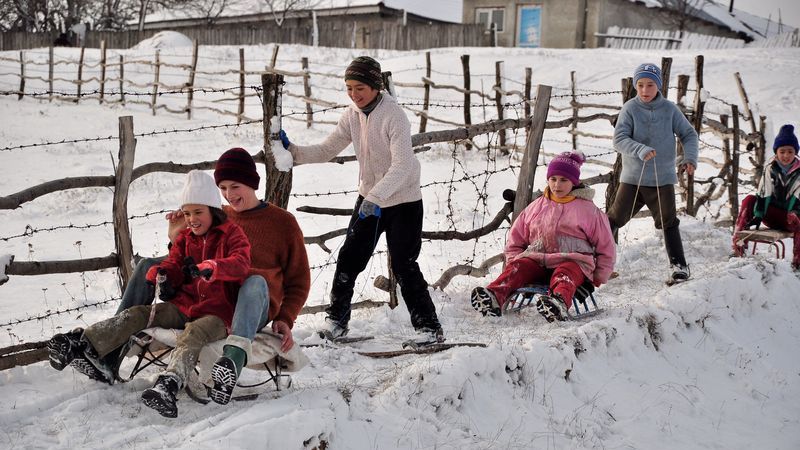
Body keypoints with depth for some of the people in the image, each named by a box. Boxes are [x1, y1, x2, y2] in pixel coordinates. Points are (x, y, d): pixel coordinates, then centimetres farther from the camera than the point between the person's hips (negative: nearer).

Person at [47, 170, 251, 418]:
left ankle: (168, 385, -61)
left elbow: (242, 264, -20)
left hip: (218, 313, -7)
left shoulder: (232, 234, -2)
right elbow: (174, 263, 13)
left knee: (193, 333, -37)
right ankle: (82, 344, -24)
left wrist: (210, 268, -39)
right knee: (139, 314, -12)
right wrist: (161, 275, -13)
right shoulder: (185, 238, 19)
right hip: (184, 306, 7)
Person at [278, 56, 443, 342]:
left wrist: (376, 197, -36)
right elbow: (327, 150, 5)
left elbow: (402, 165, -28)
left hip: (403, 200, -6)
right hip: (369, 199, 6)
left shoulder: (394, 115, -20)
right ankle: (336, 321, 18)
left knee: (404, 266, -8)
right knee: (349, 259, 4)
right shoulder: (352, 115, 0)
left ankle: (429, 328, 3)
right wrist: (292, 151, -9)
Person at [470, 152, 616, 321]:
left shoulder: (588, 210, 12)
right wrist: (515, 262, 10)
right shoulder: (536, 207, 20)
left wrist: (597, 279, 6)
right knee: (517, 267, -28)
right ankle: (494, 297, -55)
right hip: (537, 260, 3)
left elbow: (606, 249, 14)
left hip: (572, 261, -3)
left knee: (565, 272, -37)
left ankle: (560, 303, -70)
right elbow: (515, 241, 26)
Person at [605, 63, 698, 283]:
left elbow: (689, 134, 5)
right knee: (615, 218, 3)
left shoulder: (669, 109, 0)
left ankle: (679, 265, 11)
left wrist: (690, 157, -12)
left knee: (668, 223, 1)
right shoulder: (630, 109, -5)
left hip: (663, 178, 1)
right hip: (632, 177, -1)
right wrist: (640, 150, -31)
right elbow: (619, 139, -14)